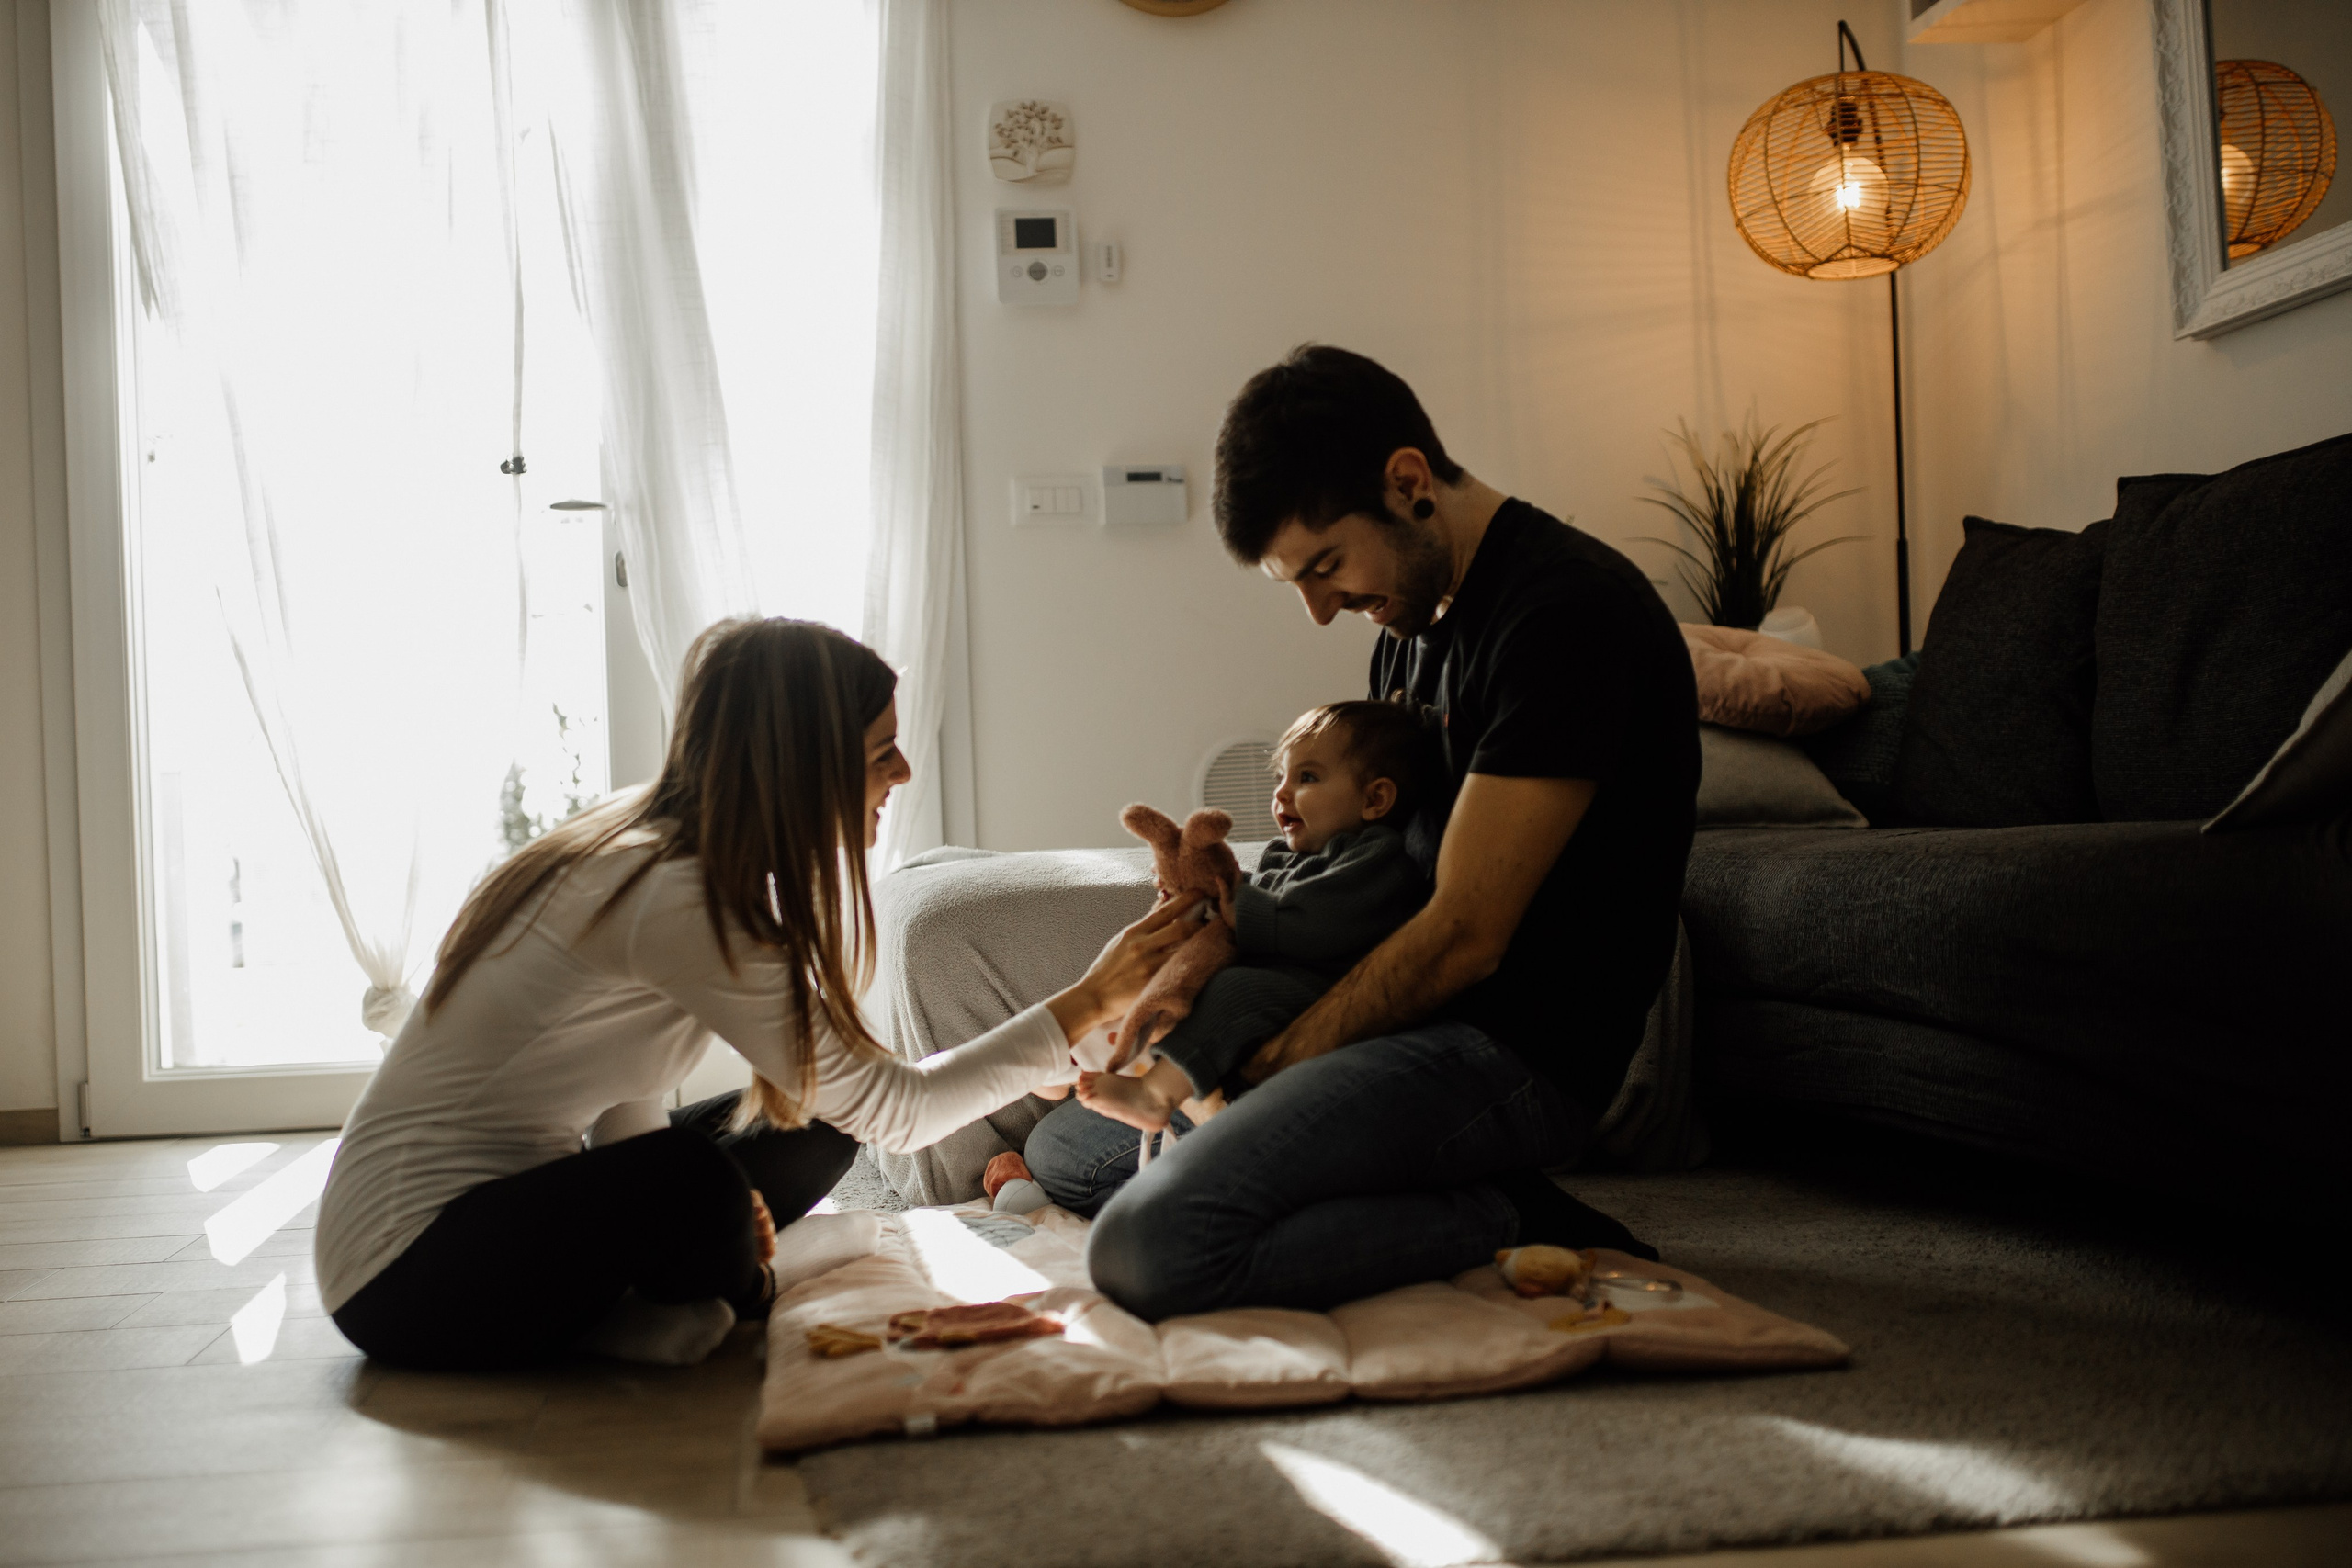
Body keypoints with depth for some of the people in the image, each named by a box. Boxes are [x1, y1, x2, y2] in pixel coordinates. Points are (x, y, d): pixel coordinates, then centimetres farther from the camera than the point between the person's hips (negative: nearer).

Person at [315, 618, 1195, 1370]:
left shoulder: (646, 843, 2)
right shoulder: (676, 902, -27)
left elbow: (625, 1108, 3)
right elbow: (893, 1110, -22)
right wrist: (1089, 1004, -16)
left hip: (509, 1198, 9)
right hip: (408, 1273, -9)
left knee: (811, 1118, 6)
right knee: (692, 1185, -35)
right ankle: (744, 1285, -2)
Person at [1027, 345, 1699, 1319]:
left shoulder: (1566, 610, -18)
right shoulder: (1413, 619, 13)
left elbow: (1465, 936, -20)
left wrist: (1269, 1067, -11)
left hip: (1516, 1047, -11)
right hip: (1417, 1020, 11)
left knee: (1148, 1249, -28)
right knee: (1061, 1148, 17)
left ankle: (1503, 1219, -8)